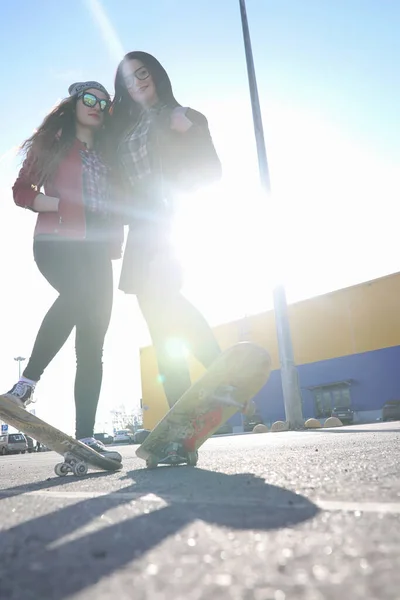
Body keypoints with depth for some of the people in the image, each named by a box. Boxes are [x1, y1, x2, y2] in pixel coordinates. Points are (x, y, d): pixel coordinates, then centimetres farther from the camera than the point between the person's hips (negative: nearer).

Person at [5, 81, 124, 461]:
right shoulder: (52, 142, 14)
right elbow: (22, 192, 5)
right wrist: (64, 204, -10)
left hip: (97, 250, 4)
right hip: (57, 241, -4)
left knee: (92, 343, -6)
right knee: (78, 294, -37)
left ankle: (85, 437, -7)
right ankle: (27, 383, -25)